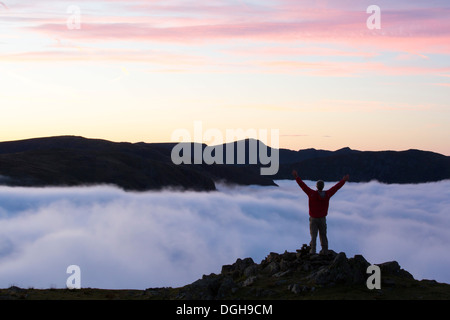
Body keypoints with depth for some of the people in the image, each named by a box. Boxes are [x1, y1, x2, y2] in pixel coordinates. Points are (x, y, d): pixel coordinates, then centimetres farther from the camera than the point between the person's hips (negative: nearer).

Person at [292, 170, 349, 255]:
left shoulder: (312, 193, -19)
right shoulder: (327, 194, -10)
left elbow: (303, 186, -19)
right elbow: (336, 187, 1)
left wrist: (296, 177, -16)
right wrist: (343, 180, 14)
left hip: (313, 219, -3)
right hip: (323, 219, 3)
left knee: (313, 235, 1)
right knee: (323, 235, 12)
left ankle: (313, 250, -4)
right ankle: (324, 251, 15)